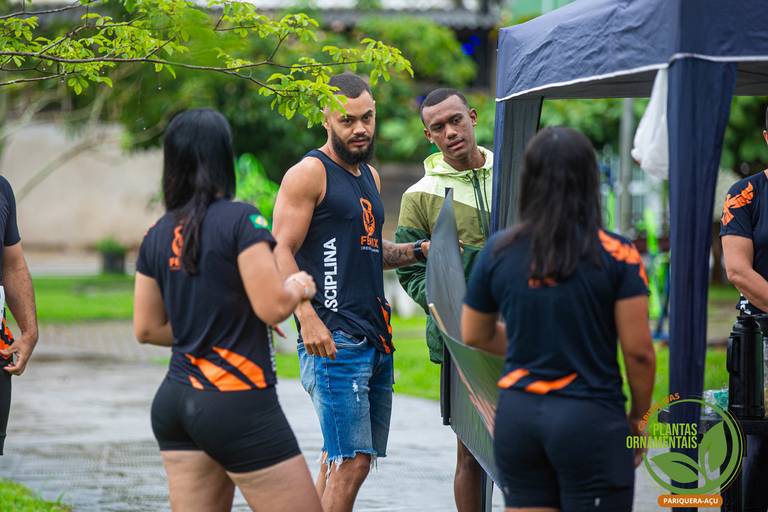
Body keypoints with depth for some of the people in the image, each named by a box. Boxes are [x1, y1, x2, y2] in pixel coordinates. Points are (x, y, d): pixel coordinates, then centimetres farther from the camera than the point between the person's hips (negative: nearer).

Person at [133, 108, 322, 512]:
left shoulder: (157, 236, 8)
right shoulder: (240, 220, -12)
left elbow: (147, 329, 14)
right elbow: (273, 307, -16)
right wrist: (298, 286, 4)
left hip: (175, 401, 7)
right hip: (238, 404, -7)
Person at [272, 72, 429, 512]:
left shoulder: (369, 175, 20)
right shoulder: (309, 174, -5)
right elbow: (282, 252, -12)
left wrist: (420, 250, 15)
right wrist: (308, 319, -24)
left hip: (376, 339, 8)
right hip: (334, 340, -8)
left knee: (341, 458, 10)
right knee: (351, 462, -14)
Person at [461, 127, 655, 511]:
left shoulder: (498, 252, 1)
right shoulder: (617, 256, -9)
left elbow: (474, 335, 12)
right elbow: (638, 350, -8)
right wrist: (638, 417, 7)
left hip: (517, 416, 4)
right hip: (589, 420, -3)